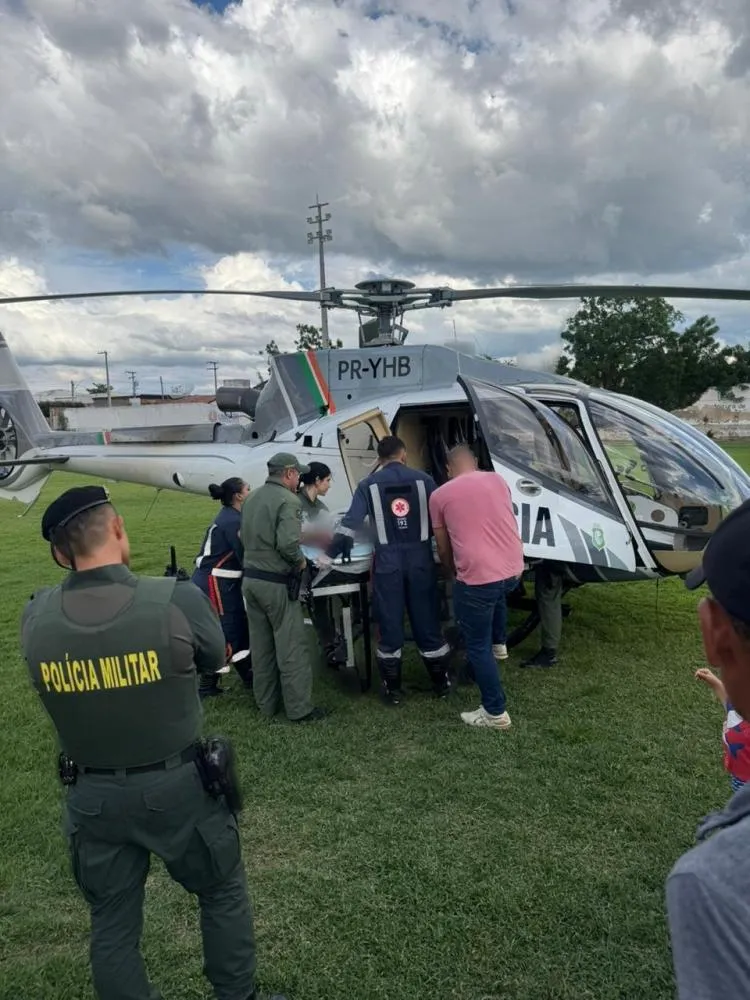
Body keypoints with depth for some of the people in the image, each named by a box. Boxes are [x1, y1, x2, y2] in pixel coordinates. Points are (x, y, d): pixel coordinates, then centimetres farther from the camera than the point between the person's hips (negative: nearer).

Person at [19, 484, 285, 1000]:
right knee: (224, 893, 22)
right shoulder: (176, 600, -23)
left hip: (93, 797, 3)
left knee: (112, 924, 22)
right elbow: (214, 658, -4)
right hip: (179, 786, -2)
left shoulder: (35, 617, -13)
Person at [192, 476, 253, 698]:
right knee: (222, 634, -2)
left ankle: (249, 677, 27)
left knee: (240, 627, 16)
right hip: (214, 584, -10)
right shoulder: (232, 521, -19)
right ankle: (207, 686, 9)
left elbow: (238, 553, 10)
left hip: (222, 583, 10)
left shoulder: (229, 517, 12)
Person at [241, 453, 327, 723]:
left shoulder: (251, 498, 10)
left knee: (260, 646, 15)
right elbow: (288, 543, -25)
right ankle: (299, 708, 7)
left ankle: (266, 703, 25)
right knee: (292, 646, 1)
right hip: (276, 583, -8)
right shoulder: (288, 500, -15)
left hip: (250, 579, 8)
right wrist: (300, 561, -8)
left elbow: (243, 536, 14)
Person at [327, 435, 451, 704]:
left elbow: (350, 523, -5)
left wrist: (330, 554, -2)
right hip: (420, 559, 1)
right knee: (427, 622, 11)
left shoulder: (369, 484, 2)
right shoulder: (423, 479, 3)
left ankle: (393, 688, 17)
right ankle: (441, 683, 23)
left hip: (387, 562, -1)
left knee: (390, 624, 8)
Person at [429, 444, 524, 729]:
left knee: (477, 646, 9)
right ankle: (499, 643, 50)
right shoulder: (497, 480, 10)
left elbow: (443, 549, 8)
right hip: (514, 570, 6)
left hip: (477, 577, -5)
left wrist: (455, 573, 28)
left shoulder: (440, 495, 0)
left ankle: (495, 712, 15)